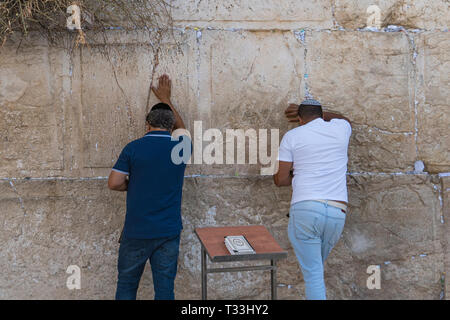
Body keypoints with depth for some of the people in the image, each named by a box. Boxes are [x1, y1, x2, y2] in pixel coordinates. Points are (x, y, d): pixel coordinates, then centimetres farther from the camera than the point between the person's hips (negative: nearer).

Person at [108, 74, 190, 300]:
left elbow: (114, 183, -10)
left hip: (136, 232, -1)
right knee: (165, 287, 9)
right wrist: (166, 99, 32)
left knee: (126, 284, 16)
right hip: (169, 231, 2)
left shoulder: (133, 148, -8)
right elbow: (181, 128, 23)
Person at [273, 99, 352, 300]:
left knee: (313, 273, 0)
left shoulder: (292, 136, 6)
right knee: (316, 266, 22)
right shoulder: (340, 129, 14)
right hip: (337, 212, 4)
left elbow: (280, 179, 5)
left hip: (304, 209, -3)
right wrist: (319, 113, 46)